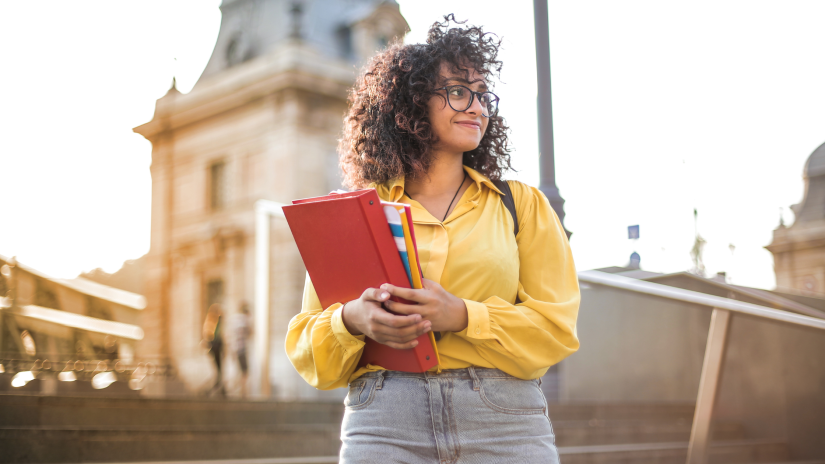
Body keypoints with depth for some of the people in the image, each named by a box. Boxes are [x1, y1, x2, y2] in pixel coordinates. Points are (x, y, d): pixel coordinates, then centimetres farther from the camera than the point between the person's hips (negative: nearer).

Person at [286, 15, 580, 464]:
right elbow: (306, 347, 9)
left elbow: (556, 326, 2)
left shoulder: (522, 203, 12)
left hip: (505, 425, 1)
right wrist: (352, 320, -13)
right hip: (383, 424, 0)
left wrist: (461, 316, -14)